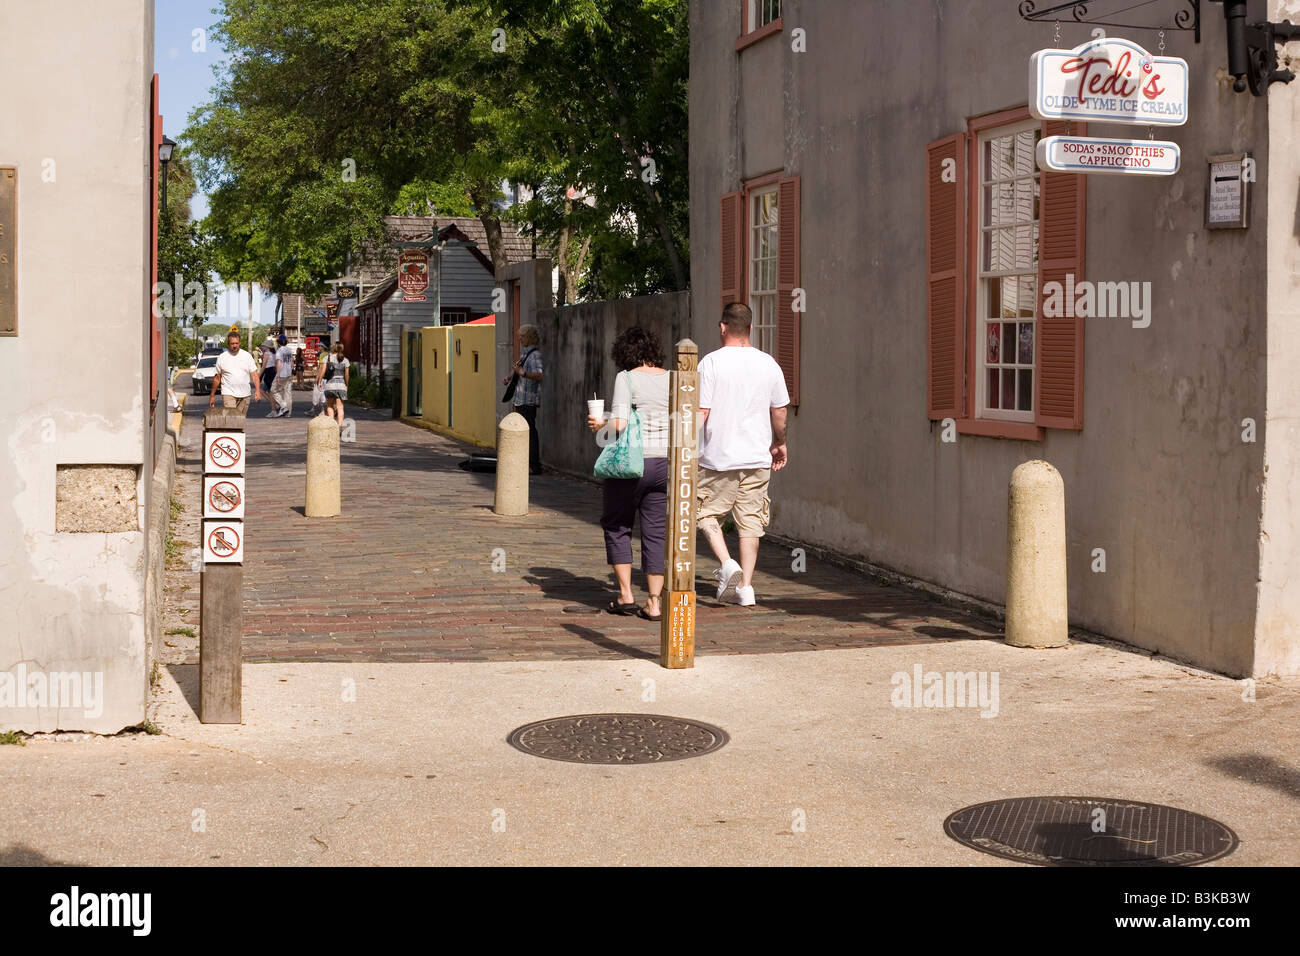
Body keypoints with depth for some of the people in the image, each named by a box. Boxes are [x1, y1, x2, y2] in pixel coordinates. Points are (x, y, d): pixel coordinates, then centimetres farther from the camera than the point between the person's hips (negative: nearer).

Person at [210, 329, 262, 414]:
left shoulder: (247, 356, 7)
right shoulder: (222, 358, 4)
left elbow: (254, 375, 4)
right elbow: (217, 378, 9)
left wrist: (258, 391, -10)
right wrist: (212, 396, 10)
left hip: (245, 394, 2)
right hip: (228, 394, -2)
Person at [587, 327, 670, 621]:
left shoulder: (626, 378, -7)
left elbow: (619, 425, -16)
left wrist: (599, 425, 2)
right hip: (666, 463, 4)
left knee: (616, 525, 14)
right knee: (656, 532, 9)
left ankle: (626, 594, 11)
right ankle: (654, 602, 7)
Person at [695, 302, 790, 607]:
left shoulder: (711, 362, -8)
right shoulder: (768, 364, 4)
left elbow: (701, 413, -10)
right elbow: (779, 411, 11)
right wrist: (779, 443, 26)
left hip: (718, 456, -3)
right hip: (758, 457, 3)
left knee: (705, 512, 13)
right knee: (750, 521, 8)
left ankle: (727, 564, -6)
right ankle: (745, 586, 7)